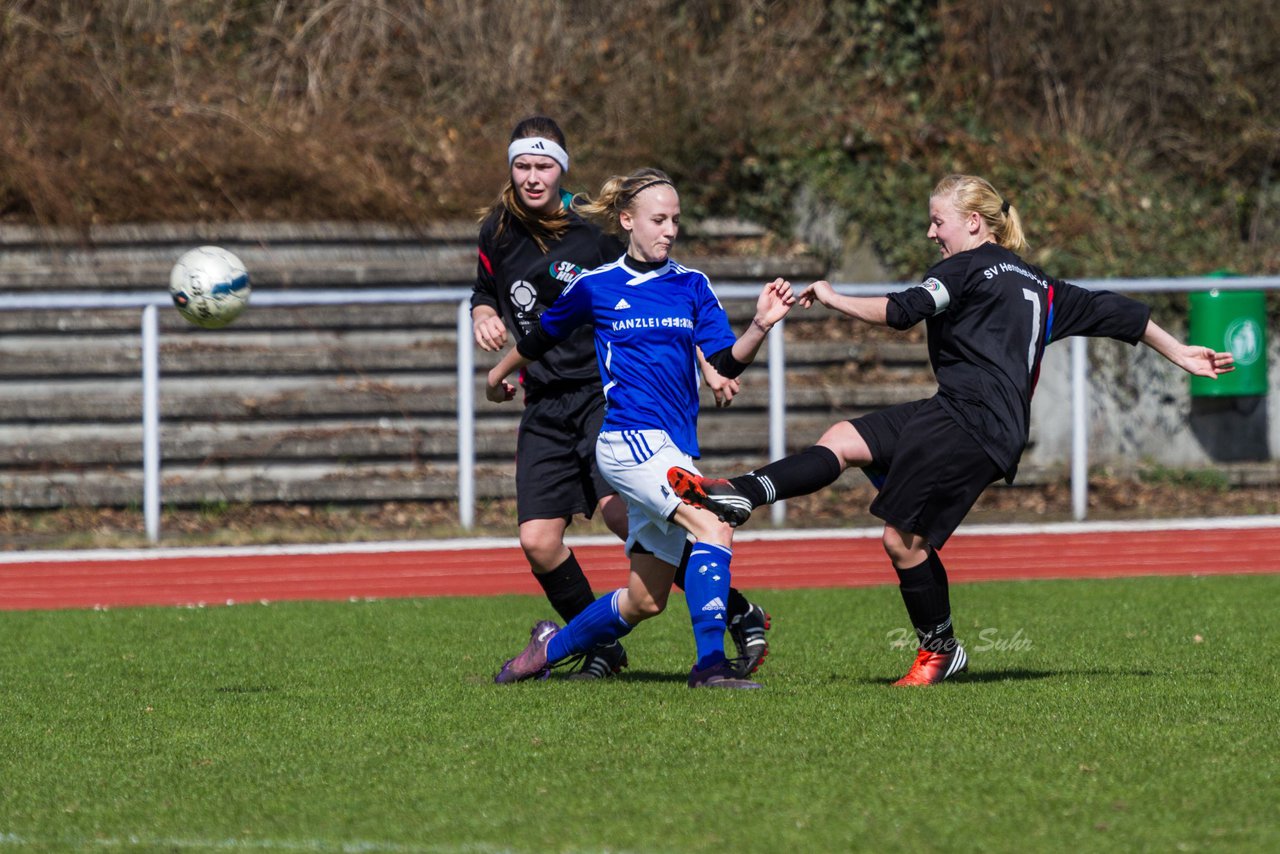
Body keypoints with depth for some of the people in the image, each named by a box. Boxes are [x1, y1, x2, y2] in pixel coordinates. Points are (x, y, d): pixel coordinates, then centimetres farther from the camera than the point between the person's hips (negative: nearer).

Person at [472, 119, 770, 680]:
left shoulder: (594, 230, -7)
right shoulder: (498, 233, 7)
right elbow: (485, 294, 25)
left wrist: (707, 366, -5)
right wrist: (484, 318, 1)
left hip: (609, 389, -5)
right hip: (545, 408, 5)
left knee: (619, 509, -26)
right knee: (538, 542, -7)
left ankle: (739, 617, -18)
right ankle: (601, 649, 15)